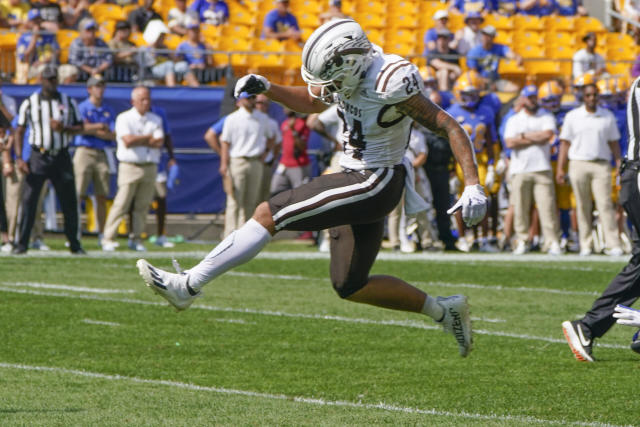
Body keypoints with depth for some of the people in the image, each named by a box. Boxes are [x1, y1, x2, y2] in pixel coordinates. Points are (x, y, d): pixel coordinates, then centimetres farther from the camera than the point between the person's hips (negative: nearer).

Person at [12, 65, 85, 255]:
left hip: (62, 157, 2)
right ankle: (21, 244, -3)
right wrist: (19, 158, -8)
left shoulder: (68, 102, 8)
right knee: (29, 200, -7)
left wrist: (63, 128, -12)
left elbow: (80, 128, 9)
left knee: (69, 201, 3)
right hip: (39, 157, -1)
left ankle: (74, 244, 12)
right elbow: (19, 131, 3)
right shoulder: (29, 103, 3)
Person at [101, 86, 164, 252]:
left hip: (150, 168, 4)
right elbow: (128, 141, -13)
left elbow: (159, 142, 0)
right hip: (129, 167, -4)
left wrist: (137, 140, -6)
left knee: (143, 205, 2)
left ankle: (137, 239, 10)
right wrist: (149, 138, -1)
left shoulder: (156, 120, 13)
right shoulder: (124, 118, 1)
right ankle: (108, 239, -5)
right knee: (121, 205, -8)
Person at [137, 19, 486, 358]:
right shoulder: (348, 72, 1)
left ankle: (187, 285, -11)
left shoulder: (392, 84, -24)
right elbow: (310, 102, 20)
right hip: (356, 179, 10)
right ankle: (444, 310, 25)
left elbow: (450, 127, -21)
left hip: (374, 186, -10)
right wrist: (267, 88, 2)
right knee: (350, 288, 16)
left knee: (270, 215, -13)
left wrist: (473, 186, -29)